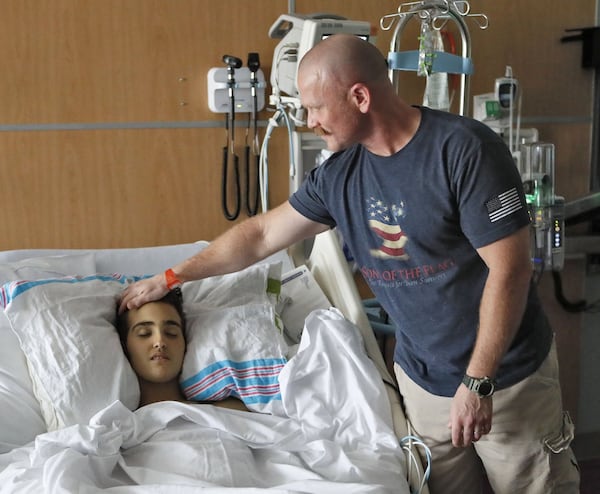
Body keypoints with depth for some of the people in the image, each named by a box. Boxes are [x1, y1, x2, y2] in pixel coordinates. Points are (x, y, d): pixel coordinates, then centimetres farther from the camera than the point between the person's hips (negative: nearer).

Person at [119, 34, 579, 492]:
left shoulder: (464, 149, -20)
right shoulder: (340, 174, -1)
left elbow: (509, 268, -21)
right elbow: (261, 235, 10)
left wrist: (477, 382, -20)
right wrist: (169, 278, 13)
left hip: (507, 379, -4)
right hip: (421, 380, 5)